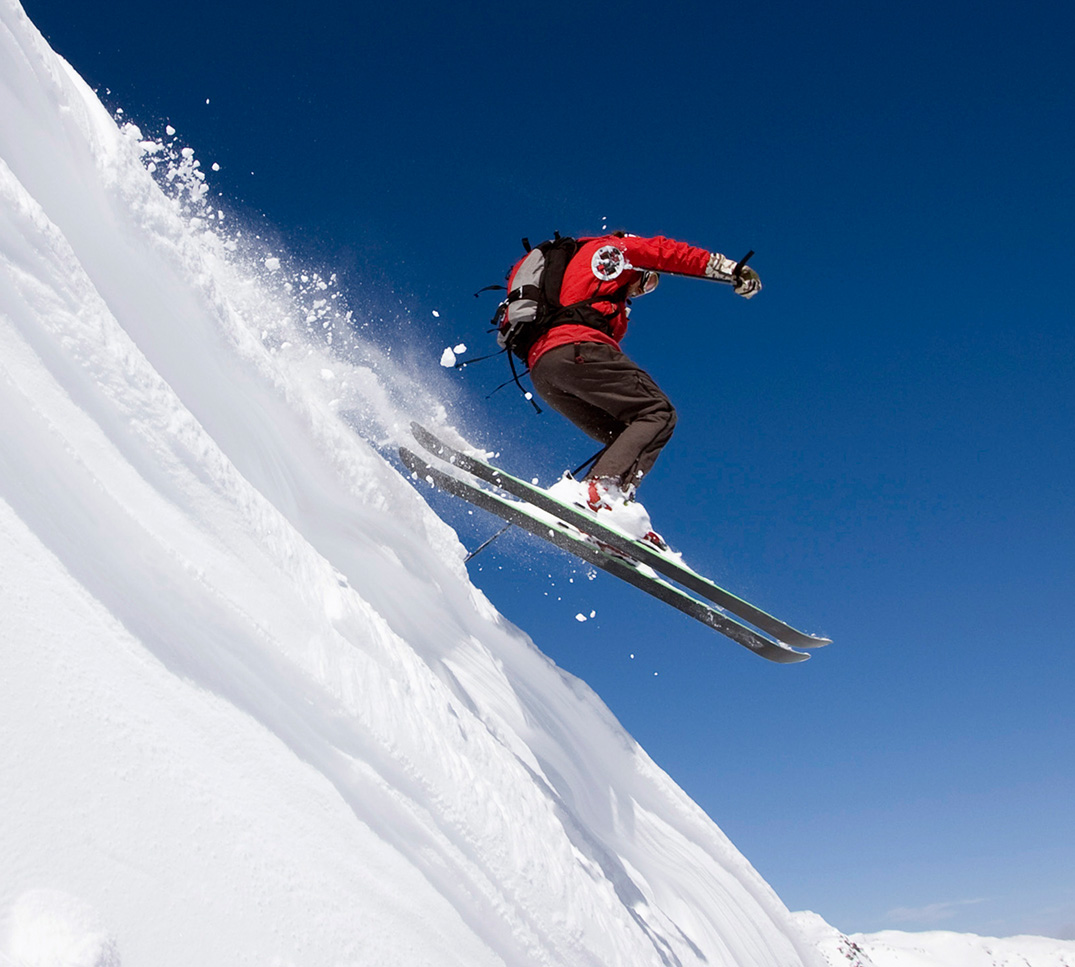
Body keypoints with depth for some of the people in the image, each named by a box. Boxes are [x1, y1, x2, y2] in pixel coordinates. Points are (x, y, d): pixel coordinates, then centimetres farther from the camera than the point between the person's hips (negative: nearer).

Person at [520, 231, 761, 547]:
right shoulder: (608, 248, 21)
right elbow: (660, 251, 6)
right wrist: (728, 268, 4)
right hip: (574, 349, -8)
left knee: (627, 437, 9)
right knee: (657, 412, -12)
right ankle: (600, 492, -34)